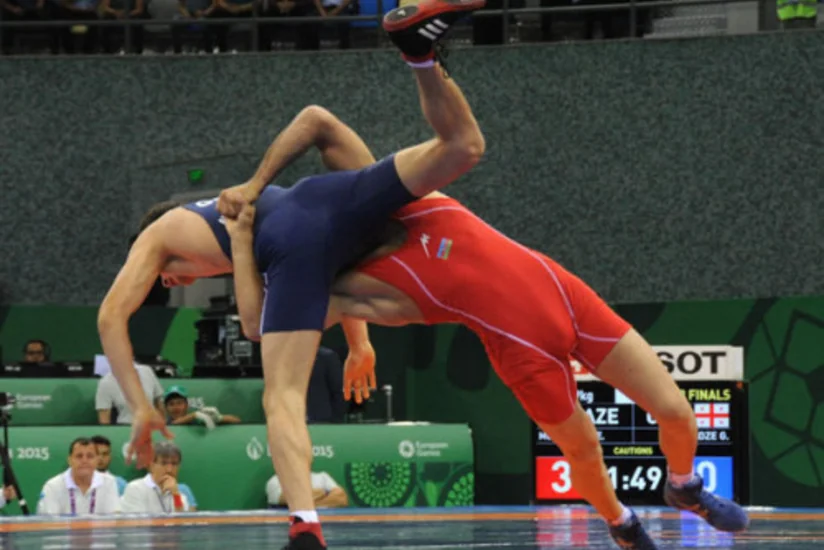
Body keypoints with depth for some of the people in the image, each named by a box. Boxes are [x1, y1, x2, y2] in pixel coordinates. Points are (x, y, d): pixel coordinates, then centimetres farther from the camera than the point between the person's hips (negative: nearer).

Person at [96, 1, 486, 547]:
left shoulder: (156, 236, 34)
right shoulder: (240, 205, 49)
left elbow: (111, 317, 20)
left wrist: (141, 407, 15)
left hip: (293, 243, -4)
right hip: (329, 196, 4)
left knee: (284, 397, -8)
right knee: (463, 144, 4)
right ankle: (419, 46, -18)